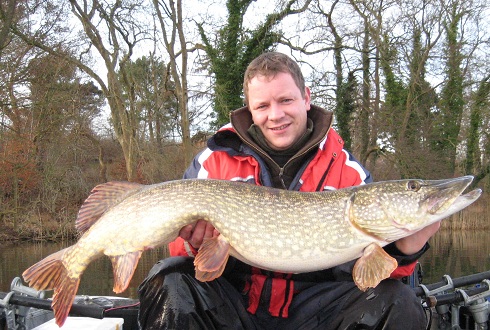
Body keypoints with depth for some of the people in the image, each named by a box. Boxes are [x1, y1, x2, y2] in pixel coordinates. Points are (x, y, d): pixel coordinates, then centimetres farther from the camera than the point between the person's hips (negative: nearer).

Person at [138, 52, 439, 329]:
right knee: (169, 285, -29)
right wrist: (194, 245, -21)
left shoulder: (348, 171, 2)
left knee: (397, 301, -22)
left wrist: (403, 250, -24)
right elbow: (180, 239, 3)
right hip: (232, 301, 0)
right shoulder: (214, 160, 1)